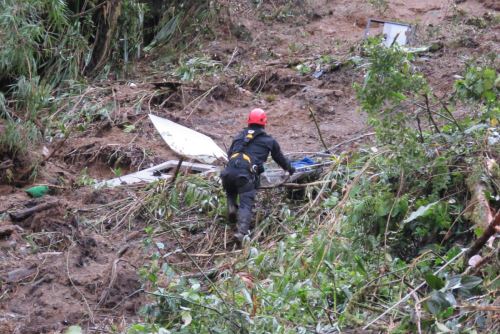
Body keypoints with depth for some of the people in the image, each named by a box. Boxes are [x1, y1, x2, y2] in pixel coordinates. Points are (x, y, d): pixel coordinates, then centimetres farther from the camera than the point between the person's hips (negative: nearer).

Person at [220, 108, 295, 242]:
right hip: (247, 174, -3)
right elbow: (280, 158, 33)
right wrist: (290, 169, 52)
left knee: (230, 192, 32)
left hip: (229, 170, 3)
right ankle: (242, 231, -25)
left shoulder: (239, 136, 26)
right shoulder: (269, 141, 19)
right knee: (246, 204, -6)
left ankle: (232, 207, 4)